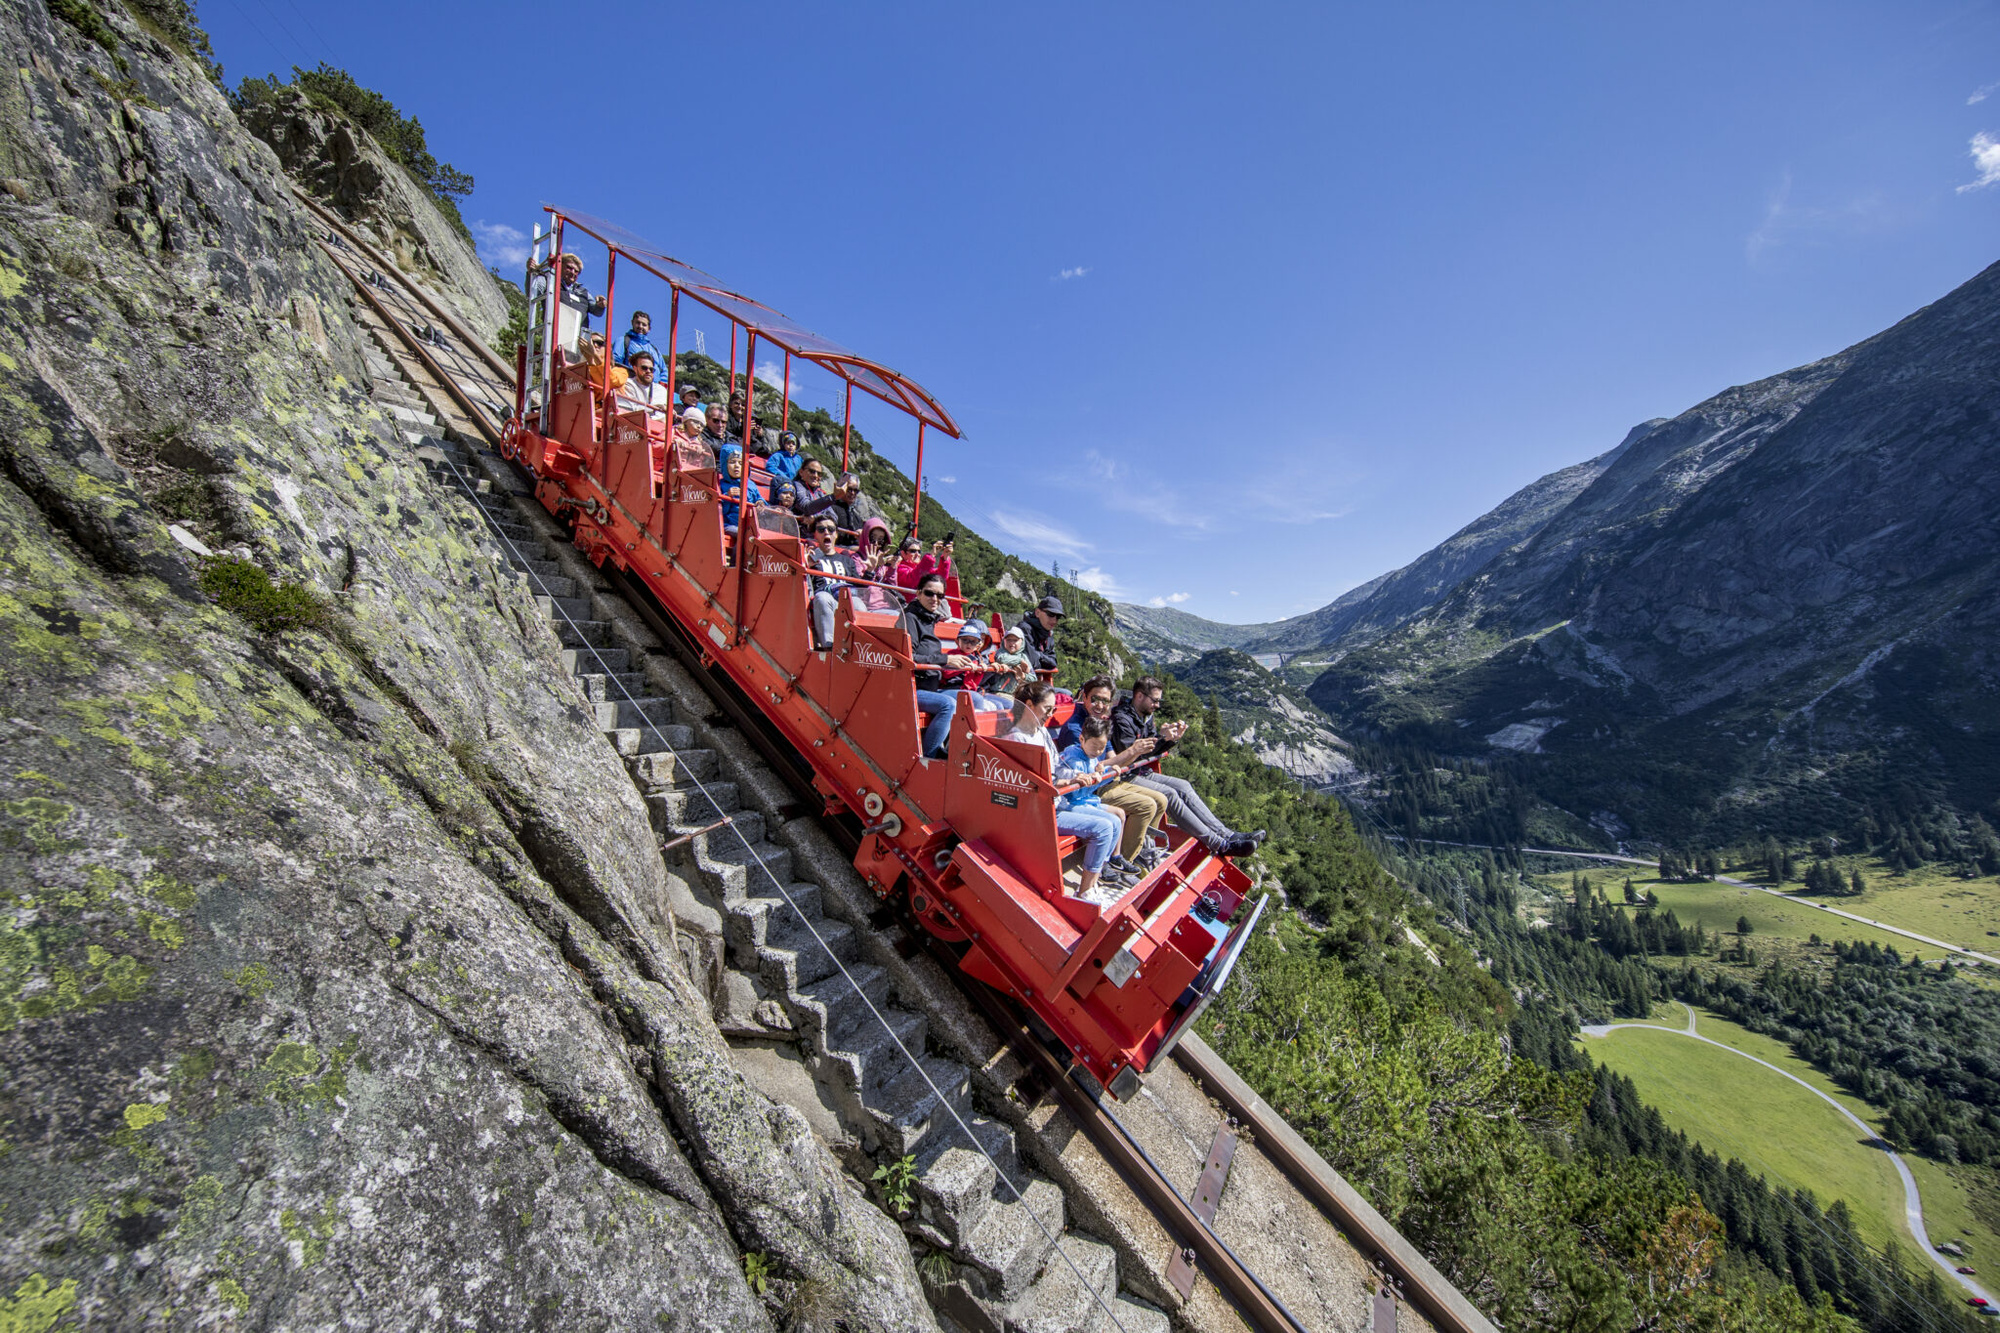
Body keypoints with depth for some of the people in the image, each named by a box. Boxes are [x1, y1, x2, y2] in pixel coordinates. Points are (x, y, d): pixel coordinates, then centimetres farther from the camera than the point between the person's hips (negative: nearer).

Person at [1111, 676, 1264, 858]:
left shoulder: (1146, 716, 14)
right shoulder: (1121, 718, -17)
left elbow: (1153, 750, 15)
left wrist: (1173, 738, -3)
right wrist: (1161, 737, -25)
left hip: (1141, 773, 10)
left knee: (1182, 786, -5)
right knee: (1169, 794, -23)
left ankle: (1225, 834, -7)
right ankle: (1219, 845, -22)